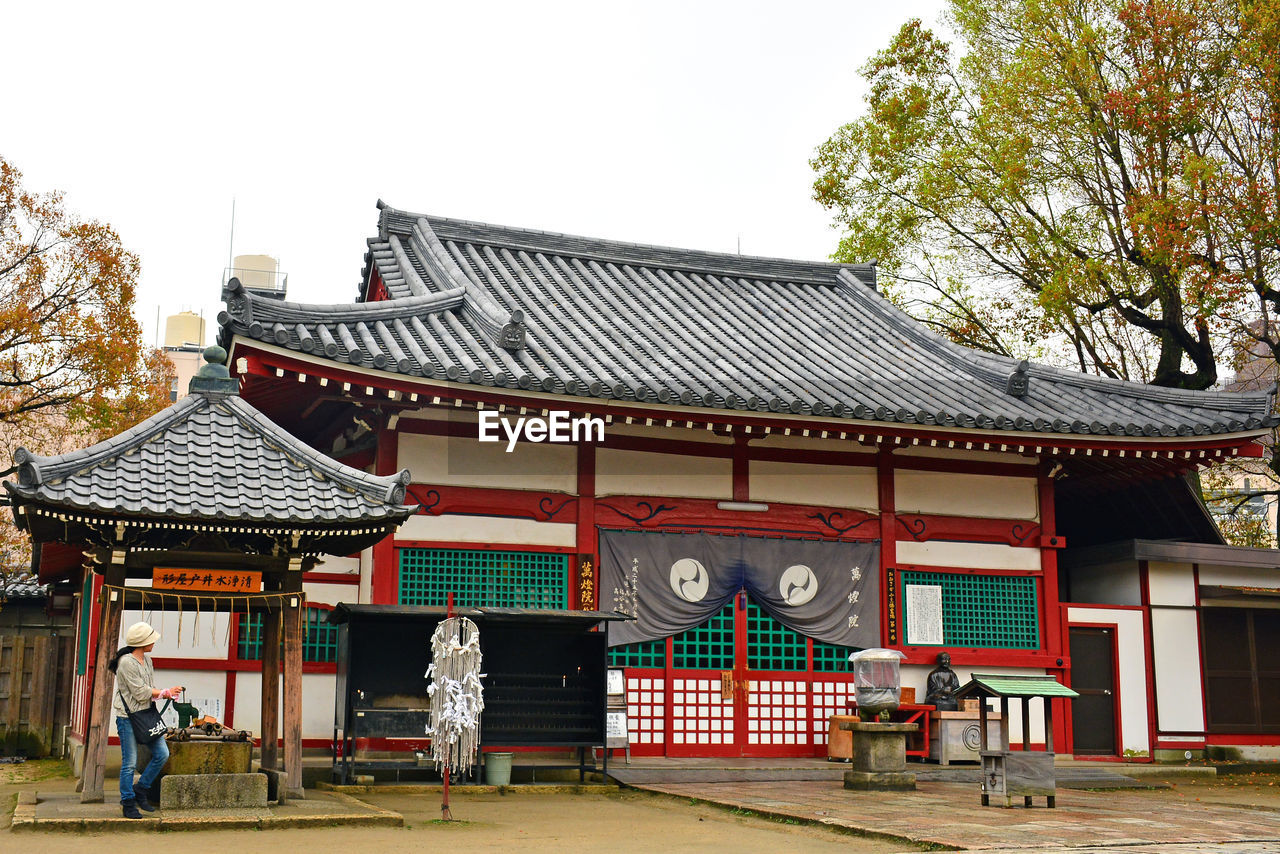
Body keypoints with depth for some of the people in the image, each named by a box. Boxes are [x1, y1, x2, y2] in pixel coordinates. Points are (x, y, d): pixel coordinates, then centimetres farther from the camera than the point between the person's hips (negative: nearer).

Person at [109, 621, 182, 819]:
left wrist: (166, 694, -6)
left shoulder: (146, 660, 11)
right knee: (129, 763, -1)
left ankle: (141, 789, 20)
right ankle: (128, 804, 11)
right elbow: (141, 693, -18)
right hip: (128, 716, -8)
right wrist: (166, 692, -9)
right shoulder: (126, 662, -16)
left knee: (162, 754, 3)